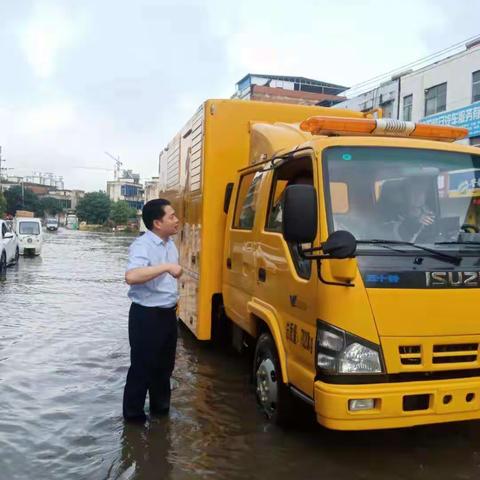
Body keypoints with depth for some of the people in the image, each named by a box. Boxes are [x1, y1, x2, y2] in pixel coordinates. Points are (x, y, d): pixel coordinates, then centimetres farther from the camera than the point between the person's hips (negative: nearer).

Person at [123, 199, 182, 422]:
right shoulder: (142, 246, -20)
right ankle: (133, 414, 21)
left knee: (165, 365, 19)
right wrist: (166, 266, -36)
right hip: (146, 315, -8)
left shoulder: (170, 244, 8)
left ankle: (160, 407, 36)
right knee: (142, 367, 4)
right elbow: (131, 276, -38)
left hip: (168, 313, 8)